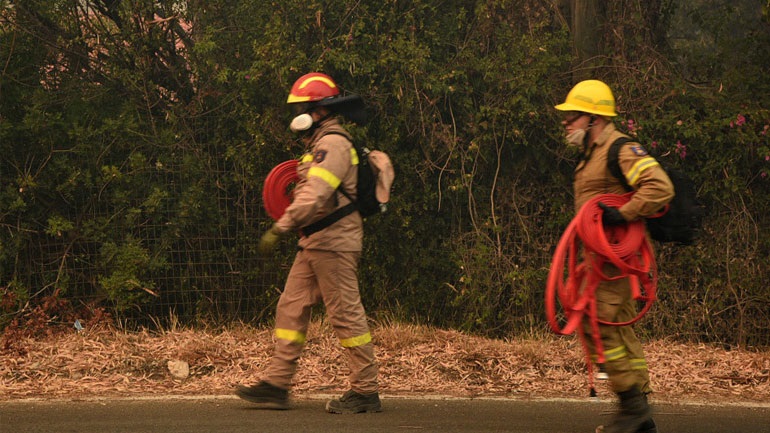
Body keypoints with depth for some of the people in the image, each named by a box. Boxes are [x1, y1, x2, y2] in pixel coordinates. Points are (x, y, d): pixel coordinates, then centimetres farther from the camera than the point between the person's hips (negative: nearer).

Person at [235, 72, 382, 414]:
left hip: (333, 242, -11)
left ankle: (366, 392, 0)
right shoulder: (321, 144, 18)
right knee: (291, 308, 8)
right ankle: (276, 385, 10)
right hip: (315, 244, 11)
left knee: (346, 314, -5)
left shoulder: (333, 144, -15)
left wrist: (279, 229, -29)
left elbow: (314, 196, -26)